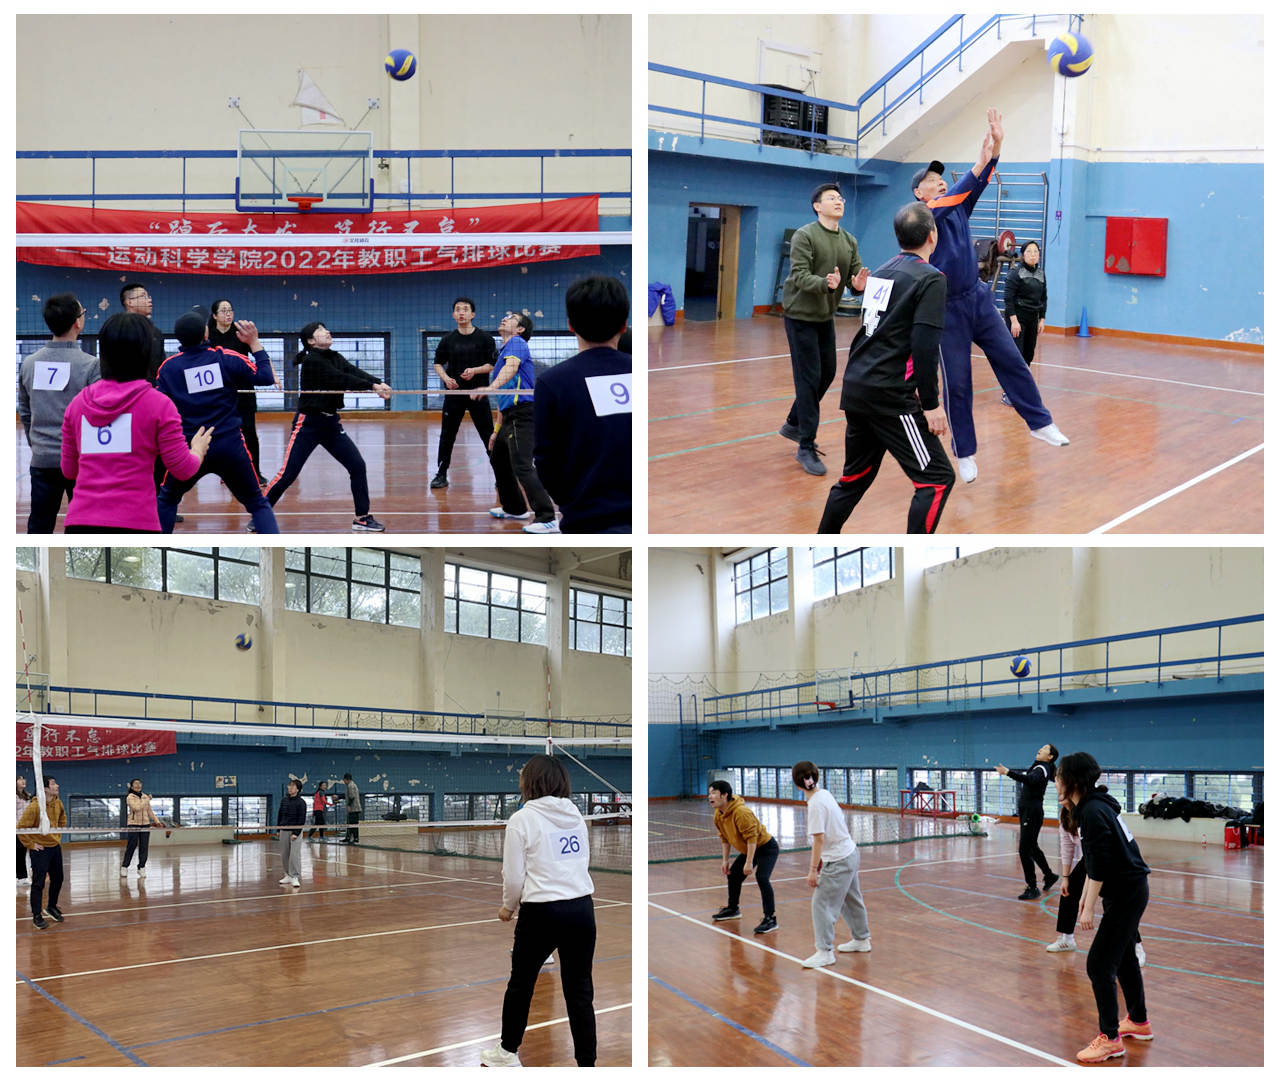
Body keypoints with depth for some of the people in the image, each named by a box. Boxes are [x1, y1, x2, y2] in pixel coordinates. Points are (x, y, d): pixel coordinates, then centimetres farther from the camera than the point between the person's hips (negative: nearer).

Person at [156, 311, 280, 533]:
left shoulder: (169, 367, 1)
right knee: (257, 503, 11)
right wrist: (254, 343, 8)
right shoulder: (227, 358, -4)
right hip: (230, 447, -1)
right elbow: (266, 377, 1)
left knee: (167, 500, 24)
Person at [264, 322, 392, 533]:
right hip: (308, 423, -7)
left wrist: (379, 384, -27)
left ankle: (362, 518, 8)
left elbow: (356, 372, -9)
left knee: (357, 466, -1)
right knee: (287, 475, -8)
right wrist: (373, 386, -30)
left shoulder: (335, 358, 8)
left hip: (331, 423, 7)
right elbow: (341, 379, -24)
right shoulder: (311, 361, -13)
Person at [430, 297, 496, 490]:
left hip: (478, 394, -2)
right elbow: (438, 363, 13)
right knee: (447, 436, 4)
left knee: (489, 435, -1)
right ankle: (441, 474, 13)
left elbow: (493, 364, -1)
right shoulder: (448, 339, 6)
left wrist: (475, 370, -17)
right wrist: (446, 378, -6)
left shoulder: (484, 338, -1)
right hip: (454, 394, 2)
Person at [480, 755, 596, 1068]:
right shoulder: (576, 815, 6)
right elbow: (583, 861, 11)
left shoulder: (522, 819, -7)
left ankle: (508, 1051, 32)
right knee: (580, 989, 8)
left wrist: (508, 906, 12)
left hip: (542, 913, -4)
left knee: (520, 983, 16)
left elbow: (514, 876, -5)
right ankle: (586, 1064, 9)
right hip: (582, 909, 4)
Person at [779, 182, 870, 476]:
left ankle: (793, 424, 34)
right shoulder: (805, 236, -14)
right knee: (809, 379, -8)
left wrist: (859, 285, -24)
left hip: (825, 317, 7)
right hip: (800, 316, -7)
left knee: (827, 374, 13)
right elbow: (799, 276, -23)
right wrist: (826, 283, -41)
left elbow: (857, 276, 0)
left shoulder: (849, 241, 5)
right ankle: (806, 448, -2)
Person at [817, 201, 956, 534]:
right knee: (937, 479, -2)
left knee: (855, 477, 20)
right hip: (888, 395, -8)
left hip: (855, 388, 8)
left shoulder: (882, 270, 15)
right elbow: (925, 345, -15)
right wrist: (931, 404, -12)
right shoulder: (931, 279, -8)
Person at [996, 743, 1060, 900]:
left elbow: (1030, 780, -36)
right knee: (1032, 848, 23)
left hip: (1032, 814, -10)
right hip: (1027, 812, 10)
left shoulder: (1042, 769, -15)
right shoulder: (1038, 767, 14)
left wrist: (1008, 772, -44)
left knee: (1024, 850, -11)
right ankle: (1049, 876, 41)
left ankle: (1032, 888, -6)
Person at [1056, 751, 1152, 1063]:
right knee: (1124, 958, 22)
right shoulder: (1092, 806, 7)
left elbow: (1099, 865, -24)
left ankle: (1110, 1038, 1)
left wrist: (1089, 907, -20)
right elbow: (1094, 859, 17)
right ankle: (1139, 1022, 37)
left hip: (1126, 895, -10)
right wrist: (1085, 894, 20)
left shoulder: (1093, 812, -22)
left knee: (1099, 964, -6)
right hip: (1129, 891, 10)